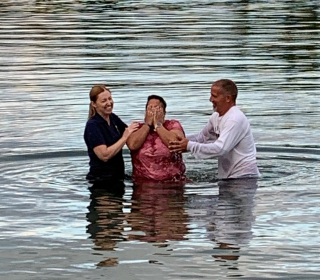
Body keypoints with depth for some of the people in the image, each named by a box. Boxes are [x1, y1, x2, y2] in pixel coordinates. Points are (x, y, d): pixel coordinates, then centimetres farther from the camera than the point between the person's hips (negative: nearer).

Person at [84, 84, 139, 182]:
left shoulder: (113, 118, 7)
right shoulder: (92, 125, -16)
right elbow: (104, 155, -25)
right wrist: (124, 137, -20)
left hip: (118, 175, 7)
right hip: (100, 179, -7)